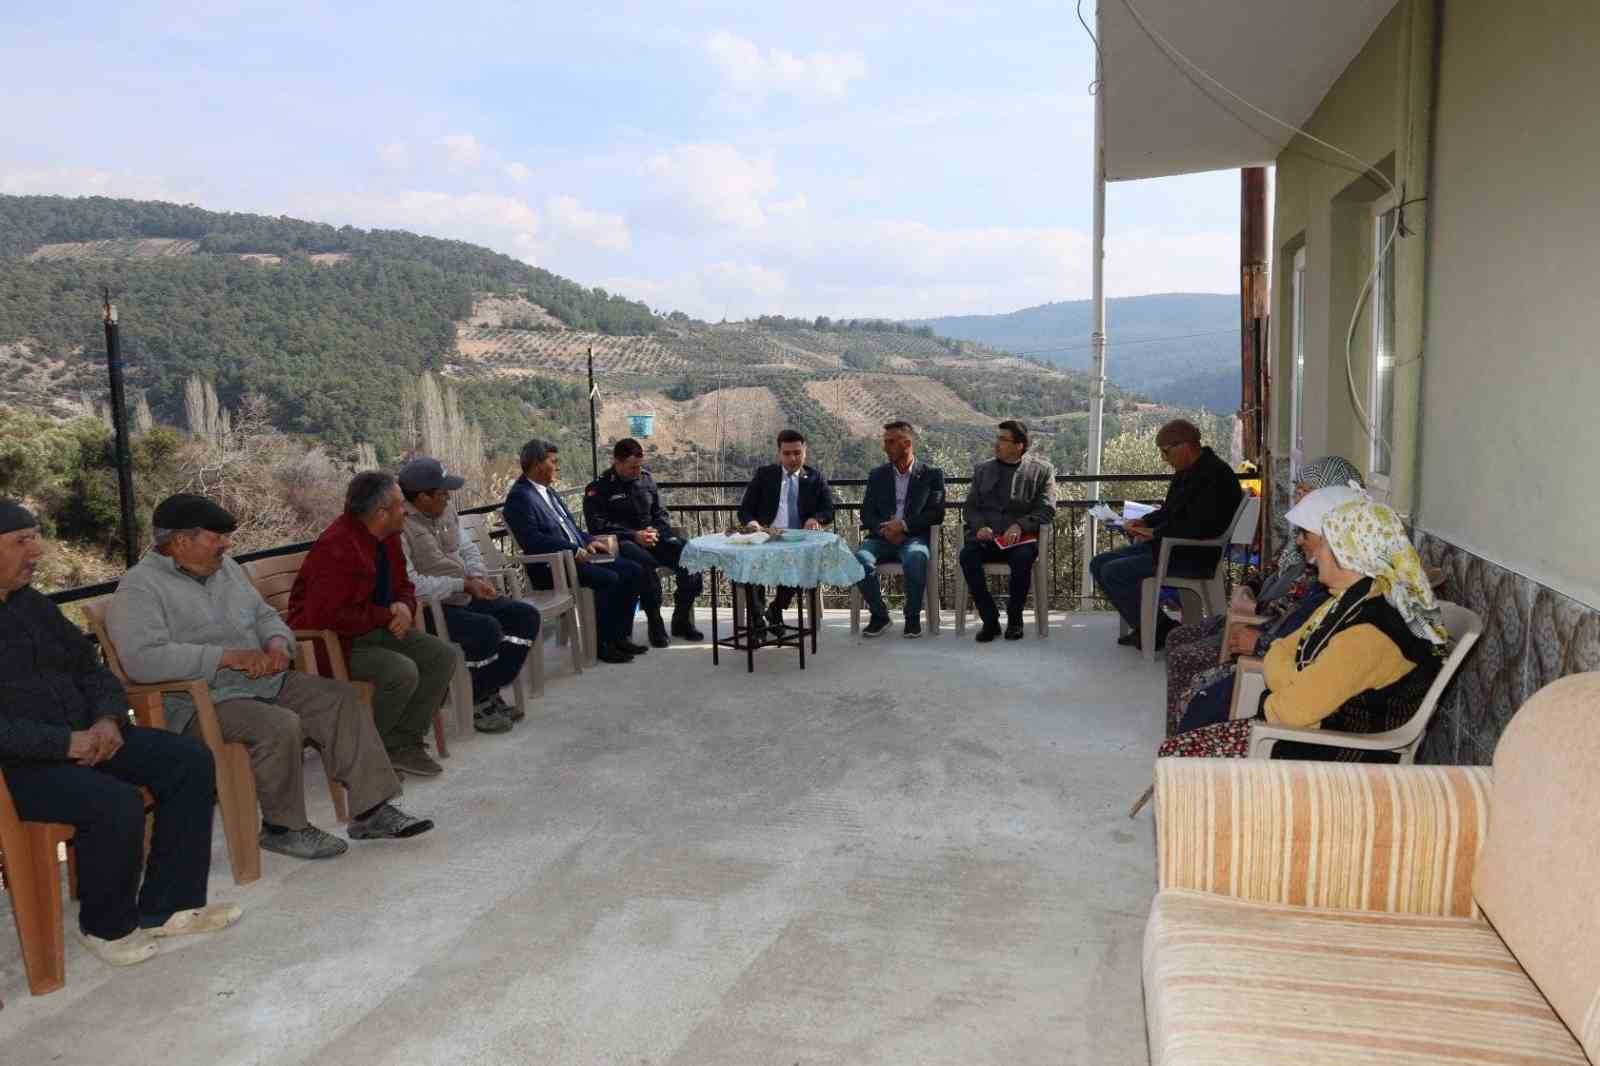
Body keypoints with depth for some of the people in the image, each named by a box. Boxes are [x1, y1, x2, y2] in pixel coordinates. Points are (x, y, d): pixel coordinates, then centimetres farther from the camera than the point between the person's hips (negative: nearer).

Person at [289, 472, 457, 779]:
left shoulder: (388, 537, 4)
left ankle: (403, 743, 0)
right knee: (402, 672, -30)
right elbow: (324, 615, -29)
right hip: (331, 641, -9)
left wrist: (404, 608, -9)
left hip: (376, 628, 9)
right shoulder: (337, 547, -25)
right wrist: (385, 616, -21)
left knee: (442, 655, -6)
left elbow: (403, 587, 16)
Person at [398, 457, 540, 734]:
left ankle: (491, 692, 4)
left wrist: (478, 577, -4)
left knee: (526, 616, -2)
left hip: (462, 597, 9)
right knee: (487, 629, -30)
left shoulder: (446, 509, 8)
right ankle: (477, 703, -6)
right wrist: (462, 584, -22)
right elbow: (409, 584, -27)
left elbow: (468, 548, 18)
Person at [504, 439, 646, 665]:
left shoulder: (549, 491, 19)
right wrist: (574, 550, -23)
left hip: (577, 555, 10)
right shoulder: (520, 496, -11)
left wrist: (589, 541, 7)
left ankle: (621, 636, 5)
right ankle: (602, 644, -12)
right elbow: (532, 540, -22)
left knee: (631, 570, -1)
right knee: (608, 578, -27)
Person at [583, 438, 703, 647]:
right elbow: (598, 525, -9)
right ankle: (655, 624, -23)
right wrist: (634, 535, -18)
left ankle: (682, 620, -6)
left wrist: (656, 531, -5)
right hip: (622, 542, -5)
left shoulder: (646, 479, 14)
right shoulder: (598, 488, -1)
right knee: (645, 563, -39)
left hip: (652, 536, 5)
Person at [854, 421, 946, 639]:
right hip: (881, 538, 3)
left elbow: (936, 514, -1)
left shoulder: (932, 474, 9)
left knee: (915, 558, -37)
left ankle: (913, 616, -15)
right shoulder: (877, 476, 18)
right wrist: (883, 529, -11)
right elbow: (866, 513, 11)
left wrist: (904, 525, -15)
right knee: (860, 558, -30)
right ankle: (879, 614, -10)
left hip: (914, 537, -2)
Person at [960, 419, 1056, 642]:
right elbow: (970, 507, 14)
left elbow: (1047, 510, 0)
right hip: (987, 537, 2)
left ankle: (1014, 618, -11)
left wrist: (1020, 525, -17)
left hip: (1021, 538, -2)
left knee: (1022, 558, -36)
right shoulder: (982, 470, 18)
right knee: (967, 555, -30)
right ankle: (990, 620, -19)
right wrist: (980, 526, -8)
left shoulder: (1042, 470, 9)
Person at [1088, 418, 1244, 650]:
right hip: (1170, 545, 11)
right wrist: (1145, 522, 6)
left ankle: (1161, 631, -5)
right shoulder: (1189, 472, 13)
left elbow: (1201, 527, -27)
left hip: (1194, 556, -11)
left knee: (1113, 573, -20)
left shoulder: (1214, 476, -19)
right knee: (1099, 564, 5)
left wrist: (1155, 532, -19)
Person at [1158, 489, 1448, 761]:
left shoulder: (1370, 632, -28)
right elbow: (1283, 651, 11)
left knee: (1178, 755, -9)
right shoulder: (1352, 600, 6)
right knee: (1175, 749, 5)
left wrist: (1272, 704, -8)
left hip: (1331, 758, -9)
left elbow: (1295, 708, -29)